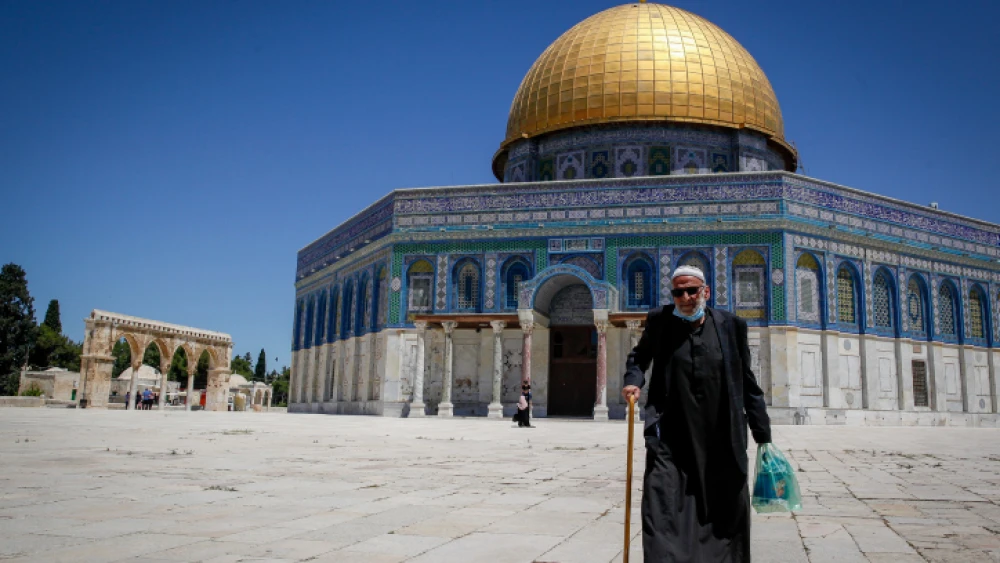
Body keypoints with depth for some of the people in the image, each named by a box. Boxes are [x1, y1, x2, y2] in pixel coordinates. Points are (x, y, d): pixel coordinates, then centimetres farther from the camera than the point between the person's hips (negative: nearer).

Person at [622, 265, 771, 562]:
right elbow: (639, 356, 19)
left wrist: (762, 435, 7)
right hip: (671, 440, -1)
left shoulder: (731, 325, 3)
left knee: (727, 513, 13)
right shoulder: (659, 321, 2)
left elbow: (748, 385, 7)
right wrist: (633, 380, -3)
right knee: (662, 508, -11)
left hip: (721, 442, 1)